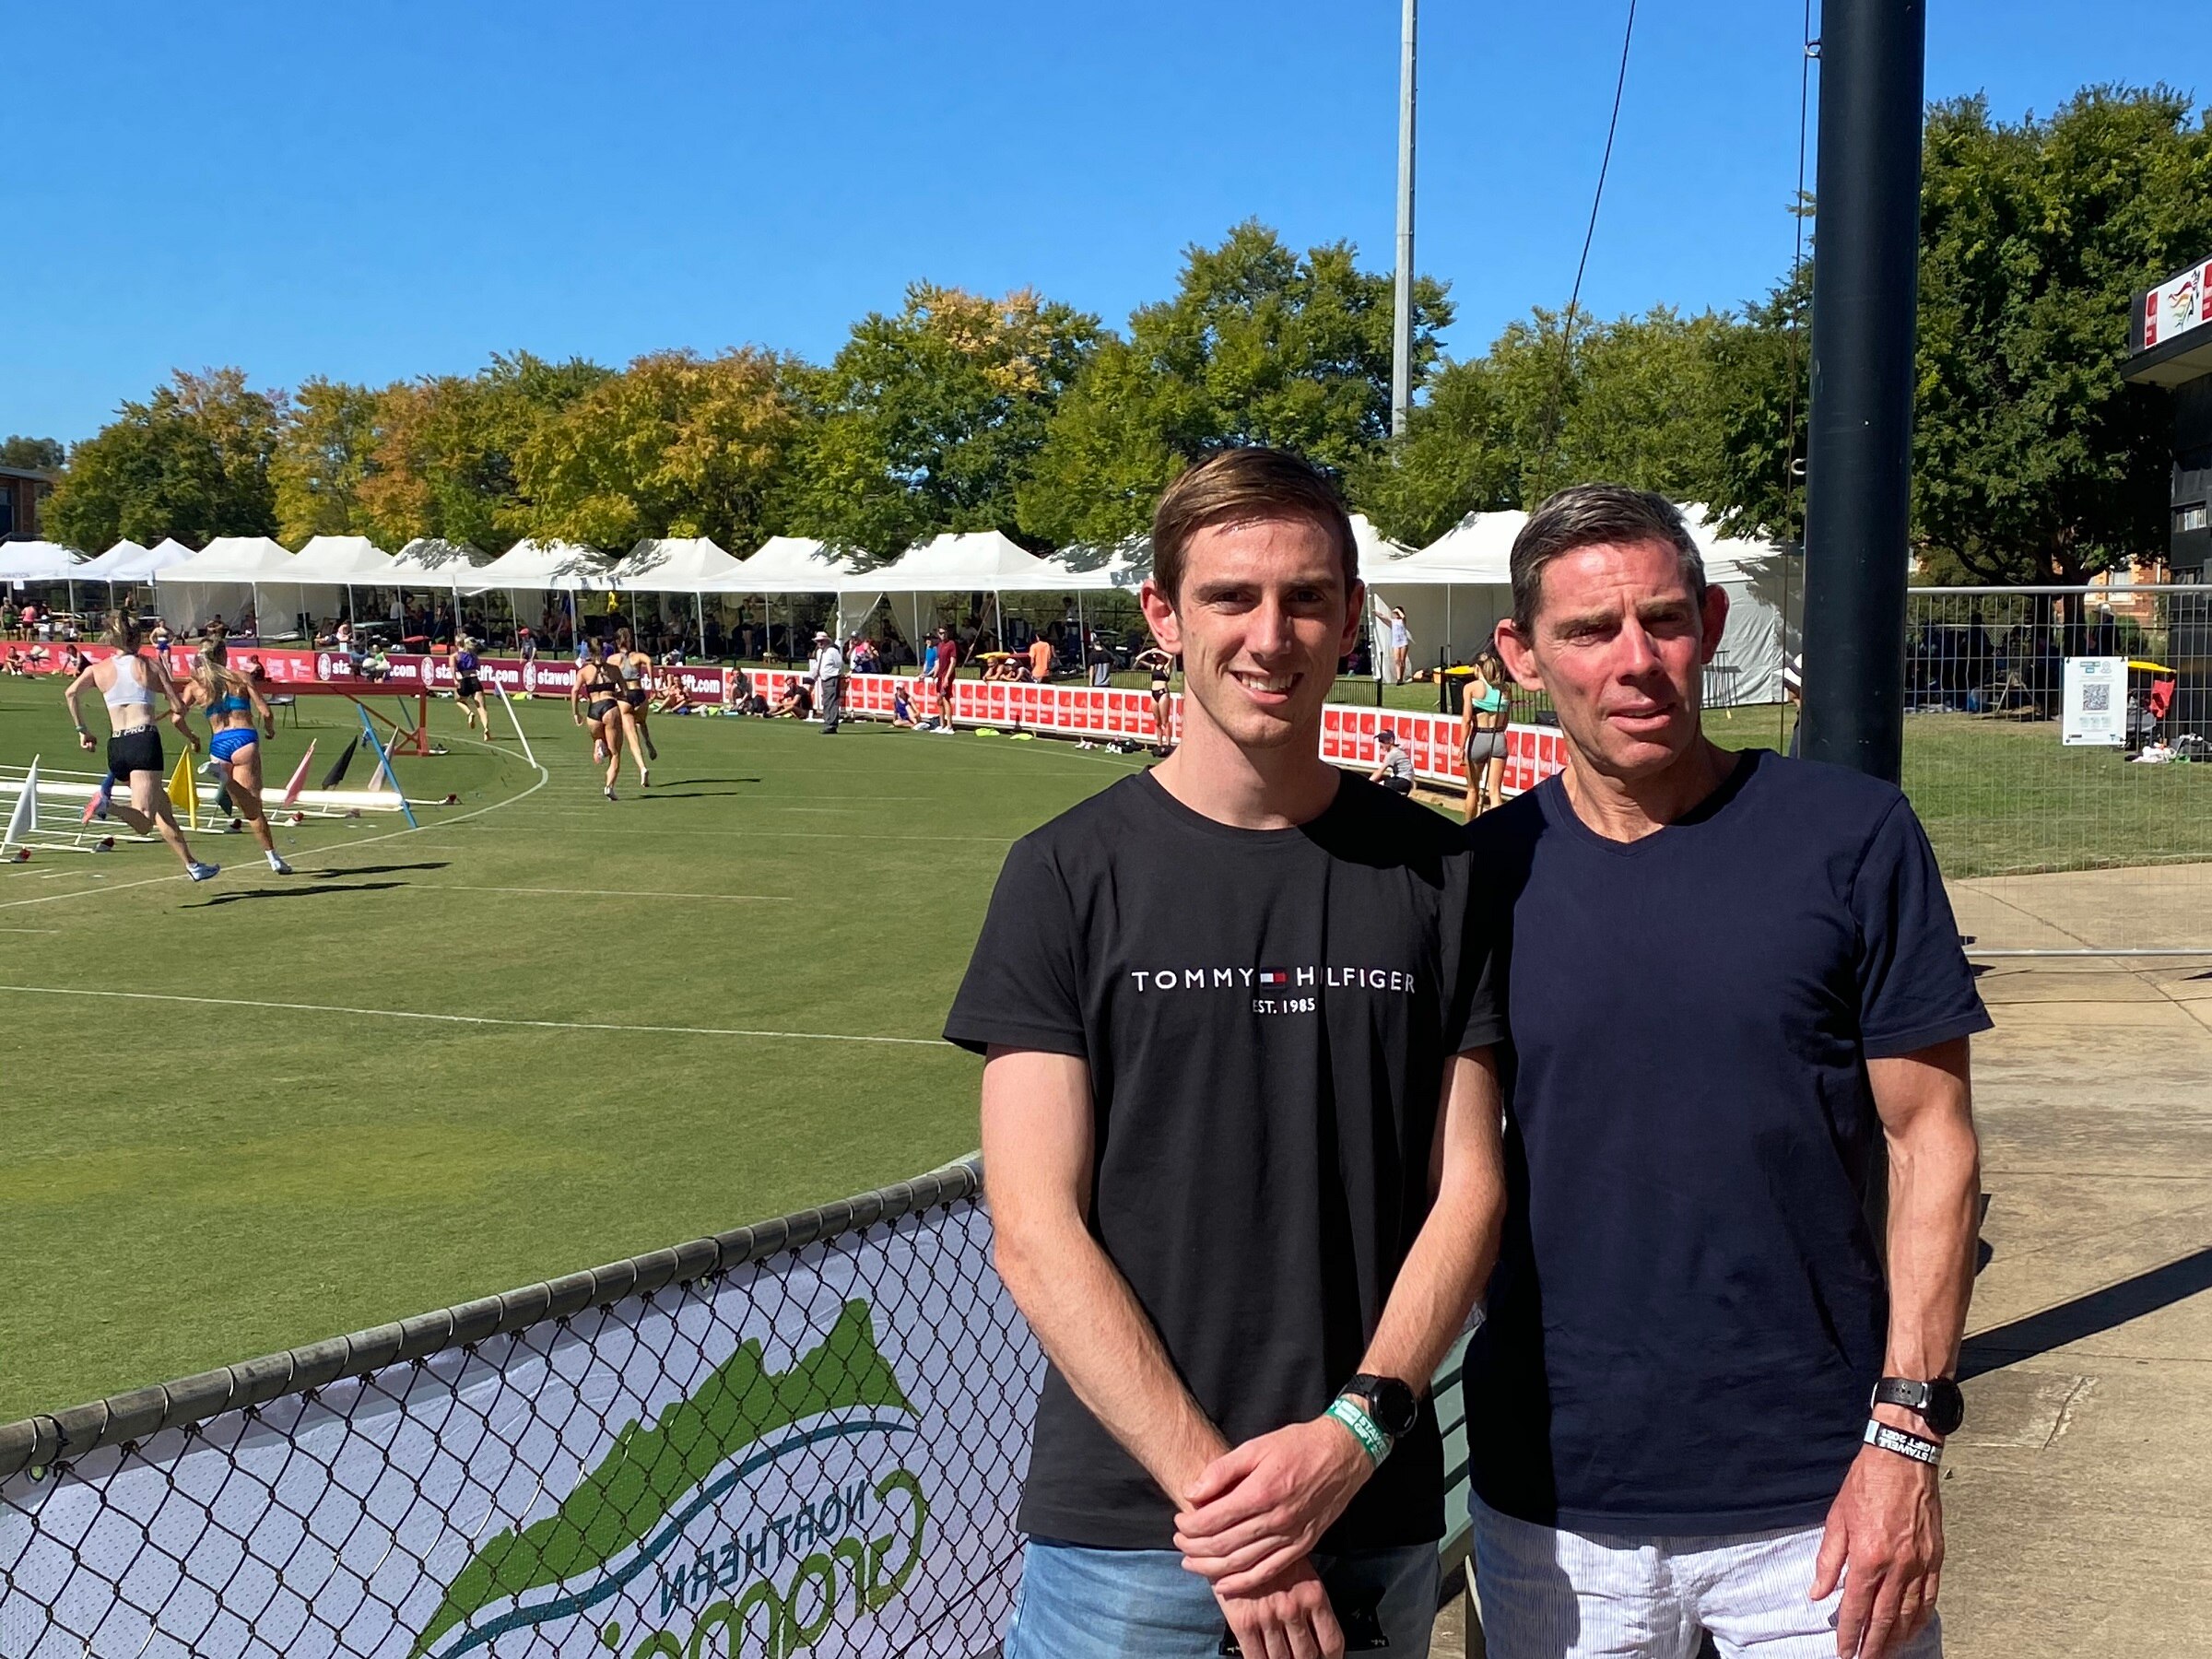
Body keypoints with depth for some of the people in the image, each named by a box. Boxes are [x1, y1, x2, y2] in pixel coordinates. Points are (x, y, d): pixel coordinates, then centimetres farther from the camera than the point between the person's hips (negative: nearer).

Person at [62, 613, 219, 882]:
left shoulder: (98, 669, 11)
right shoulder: (151, 664, 6)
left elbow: (71, 693, -4)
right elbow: (179, 708, 2)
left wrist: (81, 731, 7)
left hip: (116, 746, 5)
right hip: (144, 740, -5)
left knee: (162, 804, 23)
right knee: (144, 824, -12)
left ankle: (192, 866, 25)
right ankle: (107, 805, -42)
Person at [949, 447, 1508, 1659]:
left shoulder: (1436, 874, 2)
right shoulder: (1067, 875, -5)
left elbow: (1467, 1189, 1)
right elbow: (1034, 1231, -9)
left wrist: (1352, 1435, -13)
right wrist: (1213, 1482, -15)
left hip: (1377, 1521, 2)